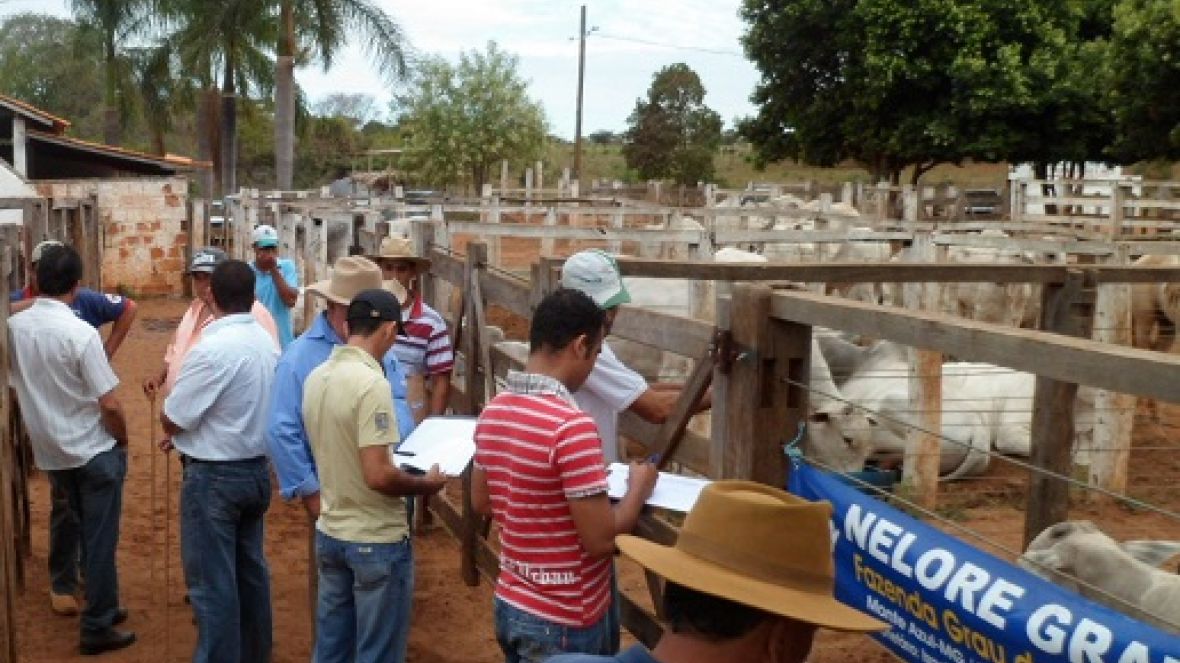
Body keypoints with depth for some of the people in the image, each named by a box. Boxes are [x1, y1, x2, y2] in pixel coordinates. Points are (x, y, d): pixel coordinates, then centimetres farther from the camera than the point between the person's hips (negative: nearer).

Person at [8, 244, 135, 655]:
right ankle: (97, 629, 14)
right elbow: (109, 405, -20)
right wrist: (122, 441, -1)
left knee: (87, 533, 21)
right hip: (94, 452, -6)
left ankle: (101, 608, 34)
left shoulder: (14, 327, -5)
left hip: (50, 452, 6)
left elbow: (16, 389, 6)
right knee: (100, 540, 6)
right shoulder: (81, 333, -22)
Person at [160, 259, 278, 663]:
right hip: (255, 467, 8)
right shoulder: (266, 342, 2)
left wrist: (176, 357, 0)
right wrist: (192, 432, 12)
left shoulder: (211, 348, -23)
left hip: (214, 476, -8)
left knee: (212, 582, 2)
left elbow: (170, 420, -14)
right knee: (250, 570, 20)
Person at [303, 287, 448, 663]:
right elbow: (378, 477, -26)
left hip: (330, 533, 8)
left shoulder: (316, 377, 2)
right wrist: (426, 484, -9)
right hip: (376, 540, -8)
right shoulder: (371, 383, -23)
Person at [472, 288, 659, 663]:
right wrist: (639, 488, -6)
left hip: (510, 605, 7)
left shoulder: (493, 412, -1)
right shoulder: (572, 427, -26)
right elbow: (601, 540, -23)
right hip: (563, 621, -7)